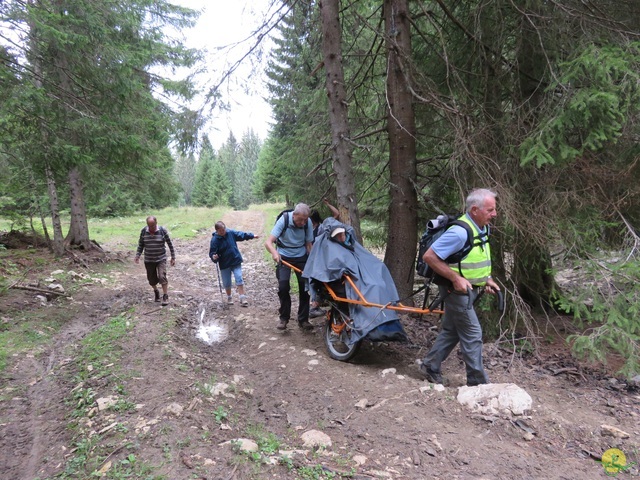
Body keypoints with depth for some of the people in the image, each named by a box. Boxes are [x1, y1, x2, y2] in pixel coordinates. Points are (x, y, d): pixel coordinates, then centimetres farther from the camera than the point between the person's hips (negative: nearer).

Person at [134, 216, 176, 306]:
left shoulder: (162, 230, -11)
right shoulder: (143, 231, -5)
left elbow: (170, 244, -4)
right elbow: (140, 245, 5)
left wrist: (173, 258, -3)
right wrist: (137, 256, -7)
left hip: (161, 259, -2)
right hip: (148, 260, 3)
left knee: (162, 277, -16)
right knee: (152, 279, 9)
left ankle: (166, 296, -1)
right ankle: (156, 291, 40)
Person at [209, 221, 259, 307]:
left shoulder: (230, 232, -5)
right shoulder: (214, 240, -15)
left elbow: (241, 235, 11)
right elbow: (212, 253, -13)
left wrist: (252, 236, 16)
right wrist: (213, 257, -35)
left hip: (236, 261, 2)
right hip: (224, 264, -1)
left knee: (239, 279, -5)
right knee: (227, 283, 9)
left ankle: (242, 298, 0)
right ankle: (229, 297, 32)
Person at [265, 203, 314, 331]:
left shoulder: (308, 223, -16)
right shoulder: (283, 220, -23)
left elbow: (308, 244, -7)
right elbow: (268, 242, -29)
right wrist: (274, 252, -49)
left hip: (301, 257, 2)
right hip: (284, 257, -2)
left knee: (305, 287, -2)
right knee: (283, 286, -12)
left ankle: (303, 320, 13)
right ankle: (283, 318, 8)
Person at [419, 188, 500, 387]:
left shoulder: (482, 229, 4)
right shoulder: (460, 232, -26)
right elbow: (429, 256, -25)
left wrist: (487, 279, 7)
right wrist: (456, 278, -24)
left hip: (468, 290, 9)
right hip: (457, 290, -9)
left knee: (451, 330, 17)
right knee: (472, 335, -1)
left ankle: (430, 366, 30)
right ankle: (477, 382, 13)